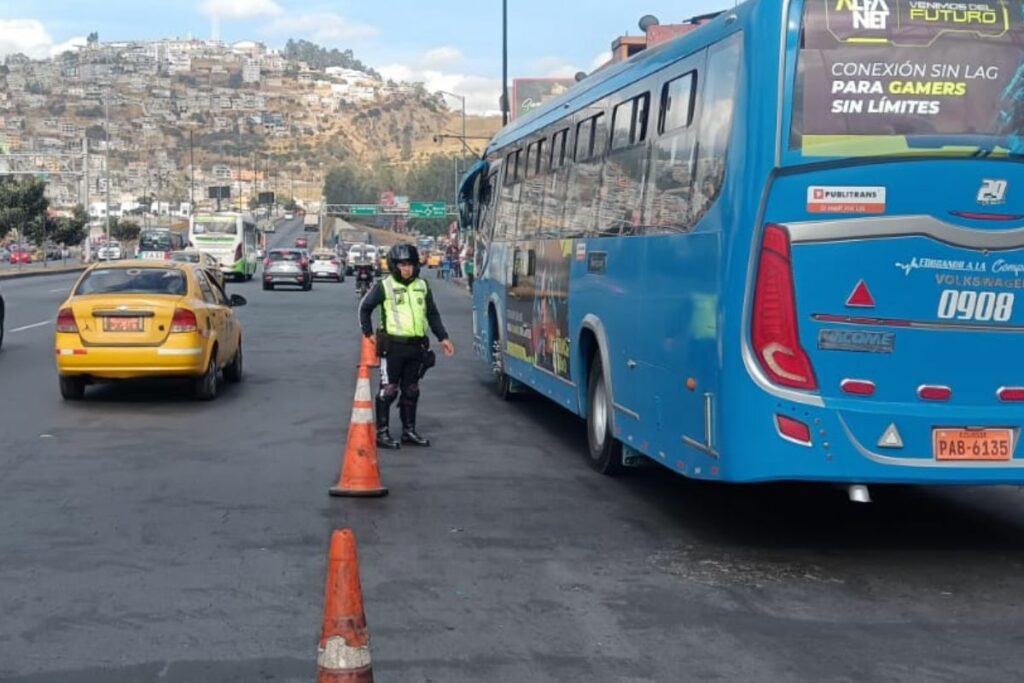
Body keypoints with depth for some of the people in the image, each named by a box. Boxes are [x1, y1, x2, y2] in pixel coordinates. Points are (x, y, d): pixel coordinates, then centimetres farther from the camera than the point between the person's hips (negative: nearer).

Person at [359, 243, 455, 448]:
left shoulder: (422, 286, 11)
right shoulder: (384, 286, -3)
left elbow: (432, 314, 19)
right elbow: (365, 308, 6)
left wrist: (443, 337, 14)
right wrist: (368, 334, 1)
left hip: (416, 346, 5)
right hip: (393, 346, -5)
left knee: (411, 390, 12)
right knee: (388, 390, -3)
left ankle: (409, 431, 22)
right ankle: (382, 432, 3)